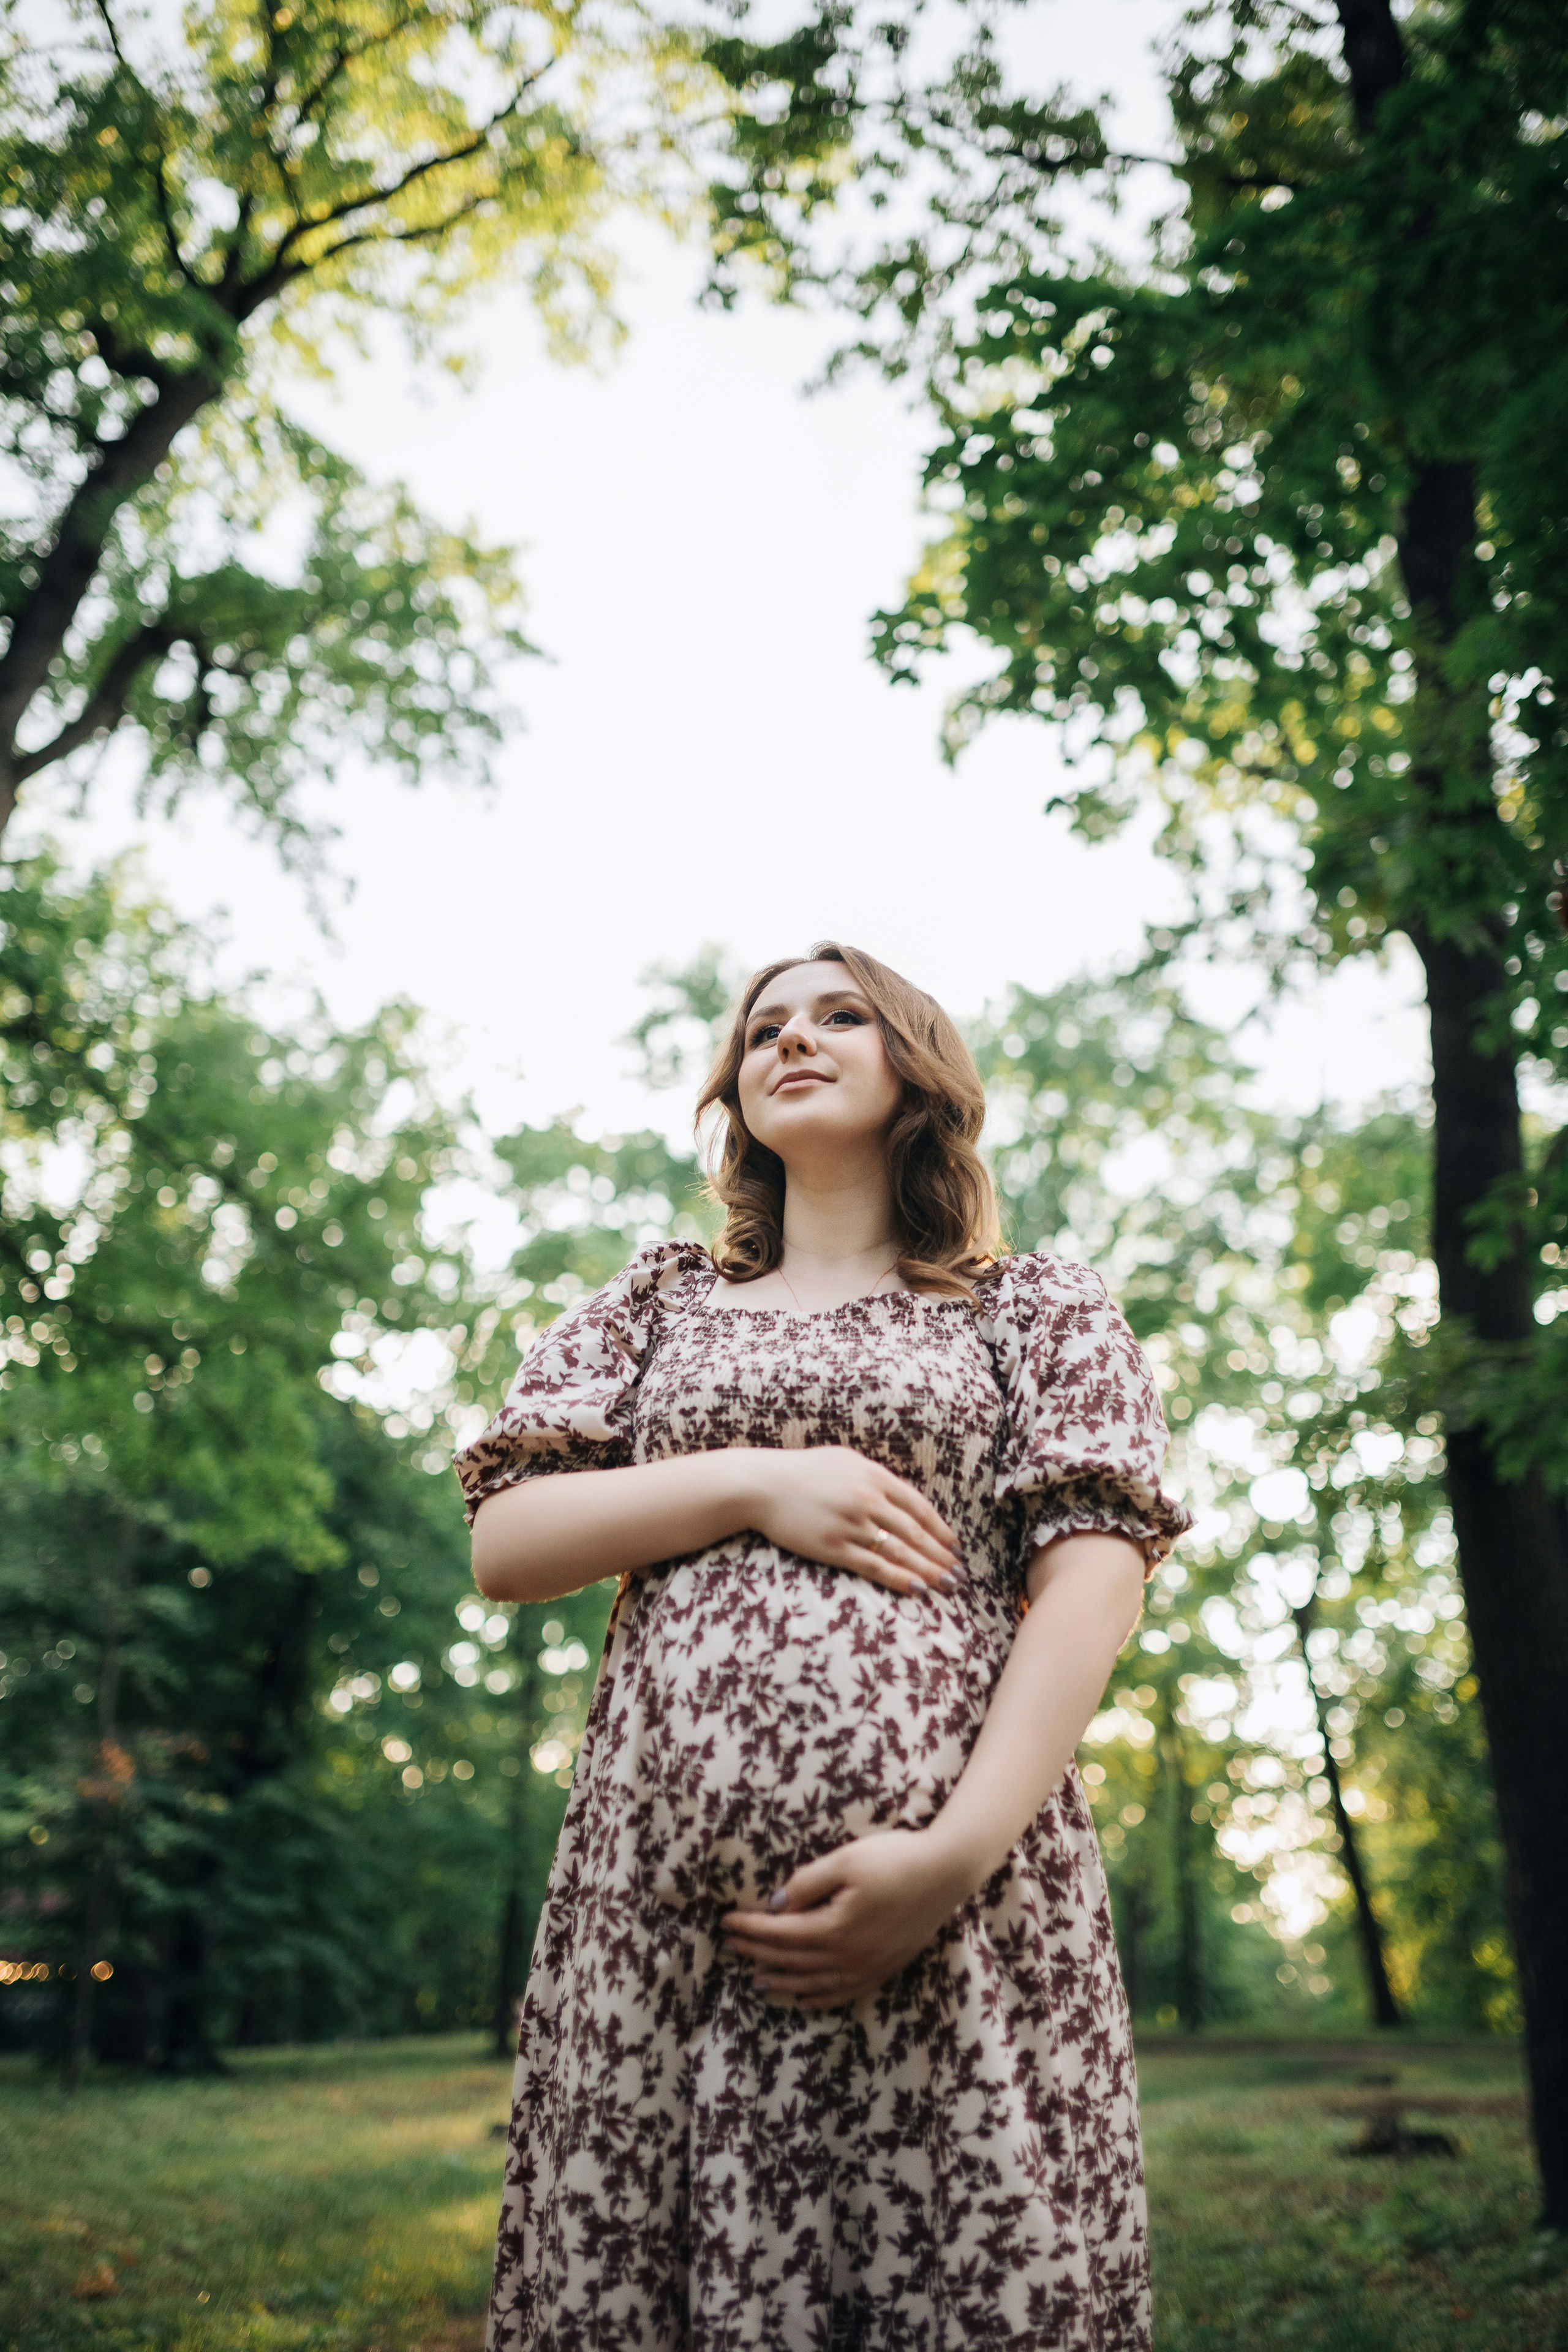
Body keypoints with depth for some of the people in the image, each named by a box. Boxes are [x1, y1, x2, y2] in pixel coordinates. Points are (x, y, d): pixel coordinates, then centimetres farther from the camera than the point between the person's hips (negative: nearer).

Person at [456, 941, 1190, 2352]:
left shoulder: (1039, 1310, 13)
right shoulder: (657, 1305, 21)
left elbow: (1095, 1579, 0)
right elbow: (502, 1544, 12)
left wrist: (951, 1857, -14)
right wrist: (753, 1484, -3)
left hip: (965, 1881, -2)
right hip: (660, 1888, 2)